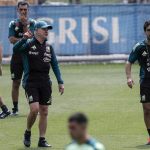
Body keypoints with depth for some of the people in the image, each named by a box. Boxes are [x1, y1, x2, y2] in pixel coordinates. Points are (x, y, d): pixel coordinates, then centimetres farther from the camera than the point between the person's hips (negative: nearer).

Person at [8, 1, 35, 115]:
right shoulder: (13, 24, 7)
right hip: (17, 56, 1)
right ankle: (15, 108, 9)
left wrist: (25, 24, -13)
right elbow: (12, 39, -6)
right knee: (16, 83, 3)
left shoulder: (32, 23, 4)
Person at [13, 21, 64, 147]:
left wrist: (60, 82, 8)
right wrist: (24, 39, -39)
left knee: (44, 112, 5)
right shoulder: (28, 44, -4)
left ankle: (42, 140, 12)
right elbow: (15, 49, -23)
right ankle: (28, 133, 8)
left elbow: (55, 65, 14)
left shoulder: (49, 47, 10)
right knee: (34, 109, -16)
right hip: (31, 82, -5)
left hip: (45, 83, 5)